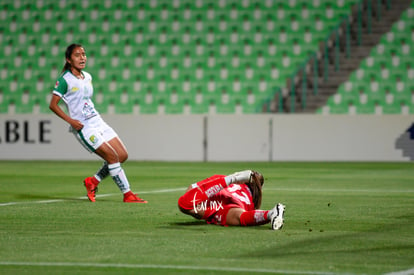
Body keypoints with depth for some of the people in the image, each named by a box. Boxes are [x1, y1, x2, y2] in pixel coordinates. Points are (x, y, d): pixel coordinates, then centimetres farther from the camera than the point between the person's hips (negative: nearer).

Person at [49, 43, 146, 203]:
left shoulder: (87, 77, 13)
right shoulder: (65, 80, -10)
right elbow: (53, 105, -12)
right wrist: (70, 120, -20)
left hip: (98, 122, 8)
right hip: (84, 128, -8)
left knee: (122, 155, 2)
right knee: (112, 156, -14)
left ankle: (93, 181, 17)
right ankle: (127, 194, -6)